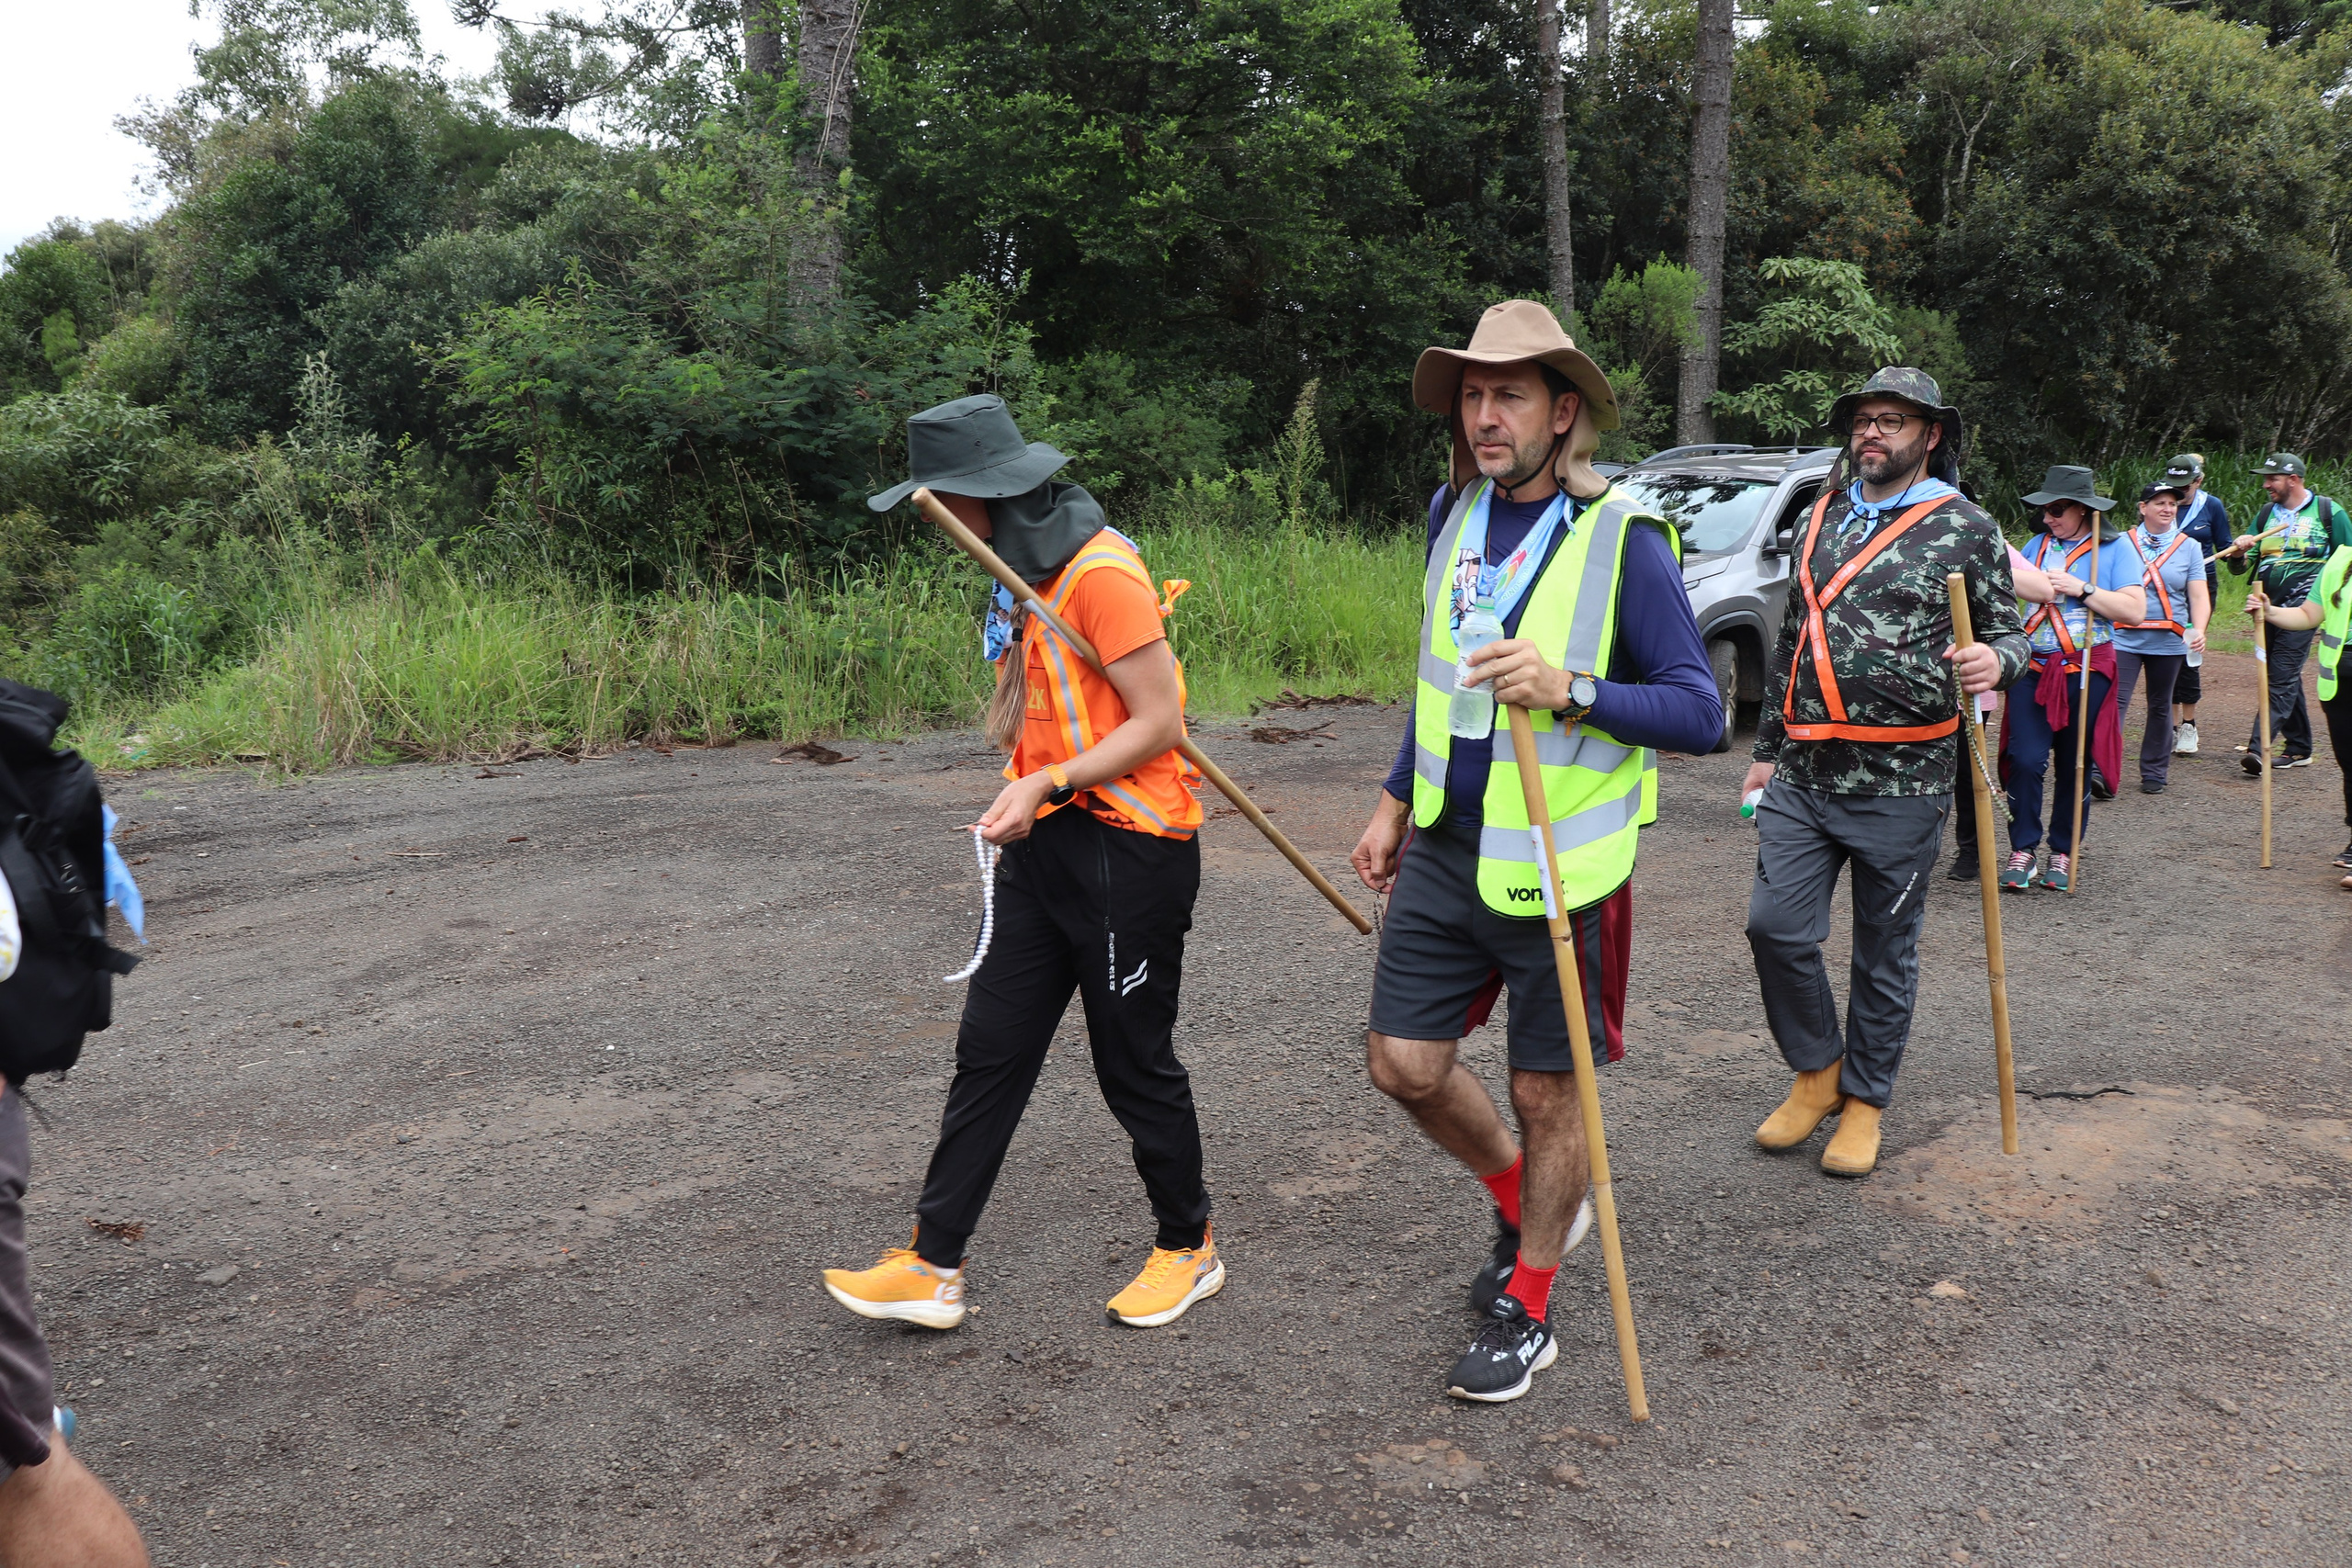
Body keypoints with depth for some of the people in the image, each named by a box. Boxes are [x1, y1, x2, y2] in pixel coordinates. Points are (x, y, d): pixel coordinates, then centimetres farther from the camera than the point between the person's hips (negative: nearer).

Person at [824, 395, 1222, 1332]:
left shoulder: (1102, 573, -17)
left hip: (1127, 849, -9)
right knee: (990, 1048, 8)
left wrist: (1047, 782, -23)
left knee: (1135, 1063, 5)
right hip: (1047, 843, 9)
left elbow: (1160, 721, -20)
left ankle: (1189, 1249, 27)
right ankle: (932, 1268, 16)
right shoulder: (1027, 574, 13)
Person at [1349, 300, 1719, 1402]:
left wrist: (1568, 689, -30)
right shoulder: (1455, 515, 6)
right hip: (1445, 851, 6)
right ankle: (1524, 1200, 37)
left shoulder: (1621, 540, -13)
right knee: (1404, 1064, 8)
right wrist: (1396, 803, 20)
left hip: (1559, 869, -6)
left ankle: (1527, 1309, 28)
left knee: (1548, 1092, 7)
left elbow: (1699, 712, -15)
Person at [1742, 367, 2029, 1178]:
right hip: (1803, 776, 4)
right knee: (1776, 925, -4)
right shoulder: (1823, 517, 13)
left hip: (1900, 783, -4)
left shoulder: (1966, 528, -1)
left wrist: (1996, 660, -22)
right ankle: (1817, 1072, 19)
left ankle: (1865, 1099, 24)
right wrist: (1766, 748, 19)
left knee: (1884, 953, 7)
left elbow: (2007, 631, 4)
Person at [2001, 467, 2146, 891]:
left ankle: (2064, 853, 18)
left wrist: (2082, 589, -15)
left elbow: (2135, 610, -9)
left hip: (2085, 670, -2)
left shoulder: (2114, 549, 1)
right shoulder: (2038, 544, 13)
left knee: (2075, 765, 6)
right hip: (2035, 667, 2)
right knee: (2026, 759, -10)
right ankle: (2022, 849, -1)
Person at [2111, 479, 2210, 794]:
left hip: (2169, 643, 2)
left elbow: (2199, 596, 2)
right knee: (2115, 702, -13)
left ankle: (2154, 773, 21)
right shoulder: (2123, 543, 4)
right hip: (2125, 638, -2)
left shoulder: (2189, 547, 7)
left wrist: (2198, 630, -15)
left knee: (2160, 707, 11)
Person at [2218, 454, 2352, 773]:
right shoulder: (2266, 514, 15)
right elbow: (2240, 567, 13)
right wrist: (2238, 553, -10)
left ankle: (2259, 748, -24)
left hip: (2304, 602, -6)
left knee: (2282, 677, -15)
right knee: (2286, 676, 12)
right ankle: (2299, 748, 22)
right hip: (2270, 604, 6)